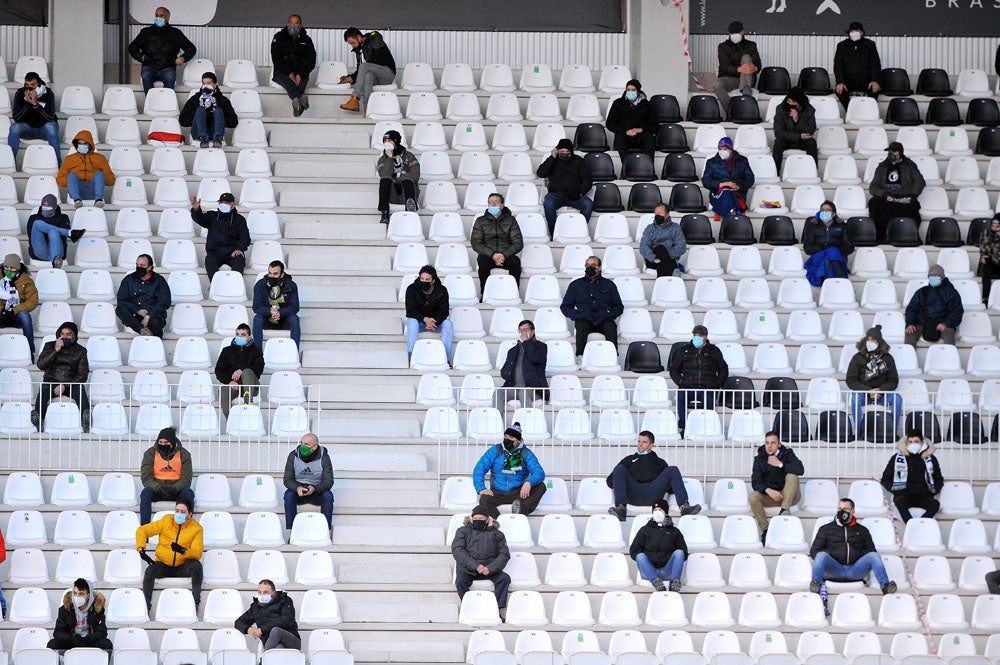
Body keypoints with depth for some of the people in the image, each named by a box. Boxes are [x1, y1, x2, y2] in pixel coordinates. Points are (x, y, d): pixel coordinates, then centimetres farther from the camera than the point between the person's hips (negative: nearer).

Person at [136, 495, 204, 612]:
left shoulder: (196, 528, -3)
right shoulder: (166, 521, 1)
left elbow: (197, 553, -14)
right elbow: (142, 531, 3)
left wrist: (183, 551, -35)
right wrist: (141, 550, -11)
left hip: (183, 567, -1)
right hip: (164, 566, 1)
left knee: (196, 565, -32)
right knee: (150, 571, -31)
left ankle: (196, 601, -30)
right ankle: (146, 604, -30)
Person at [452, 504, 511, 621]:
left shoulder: (496, 534, 14)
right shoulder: (463, 531, 11)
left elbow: (504, 554, 4)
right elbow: (457, 551, -4)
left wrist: (490, 568, -15)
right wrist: (476, 566, -17)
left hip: (489, 570, 1)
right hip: (467, 569, -1)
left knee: (504, 578, -24)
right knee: (460, 581, -31)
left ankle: (500, 609, -27)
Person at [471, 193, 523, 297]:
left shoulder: (510, 220, 11)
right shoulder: (481, 221, 11)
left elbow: (518, 243, 3)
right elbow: (476, 243, 1)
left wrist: (504, 255, -16)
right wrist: (492, 255, -16)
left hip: (506, 255, 0)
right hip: (487, 255, 0)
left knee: (515, 261, -33)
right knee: (482, 260, -35)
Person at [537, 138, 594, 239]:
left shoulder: (579, 161, 19)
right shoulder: (554, 161, 19)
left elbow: (587, 179, 12)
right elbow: (540, 173, 4)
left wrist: (581, 192, -7)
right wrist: (552, 158, 1)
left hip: (575, 195, 1)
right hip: (556, 194, -1)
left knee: (588, 204, -30)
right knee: (548, 203, -35)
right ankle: (554, 234, -31)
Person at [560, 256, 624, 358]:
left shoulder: (608, 284, 21)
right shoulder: (576, 285, 20)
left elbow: (619, 307, 16)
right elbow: (565, 306, 15)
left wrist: (608, 314, -6)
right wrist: (577, 315, -6)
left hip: (603, 321, 0)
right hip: (584, 320, 0)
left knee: (611, 326, -34)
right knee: (582, 325, -35)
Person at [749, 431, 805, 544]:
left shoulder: (787, 453, -5)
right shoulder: (760, 458, -1)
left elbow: (800, 470, -23)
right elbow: (755, 482, -9)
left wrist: (780, 465, -23)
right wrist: (768, 490, -29)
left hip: (789, 495, -2)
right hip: (769, 496, 2)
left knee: (792, 476, -28)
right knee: (753, 497, -26)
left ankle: (785, 509, -31)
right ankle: (765, 530, -25)